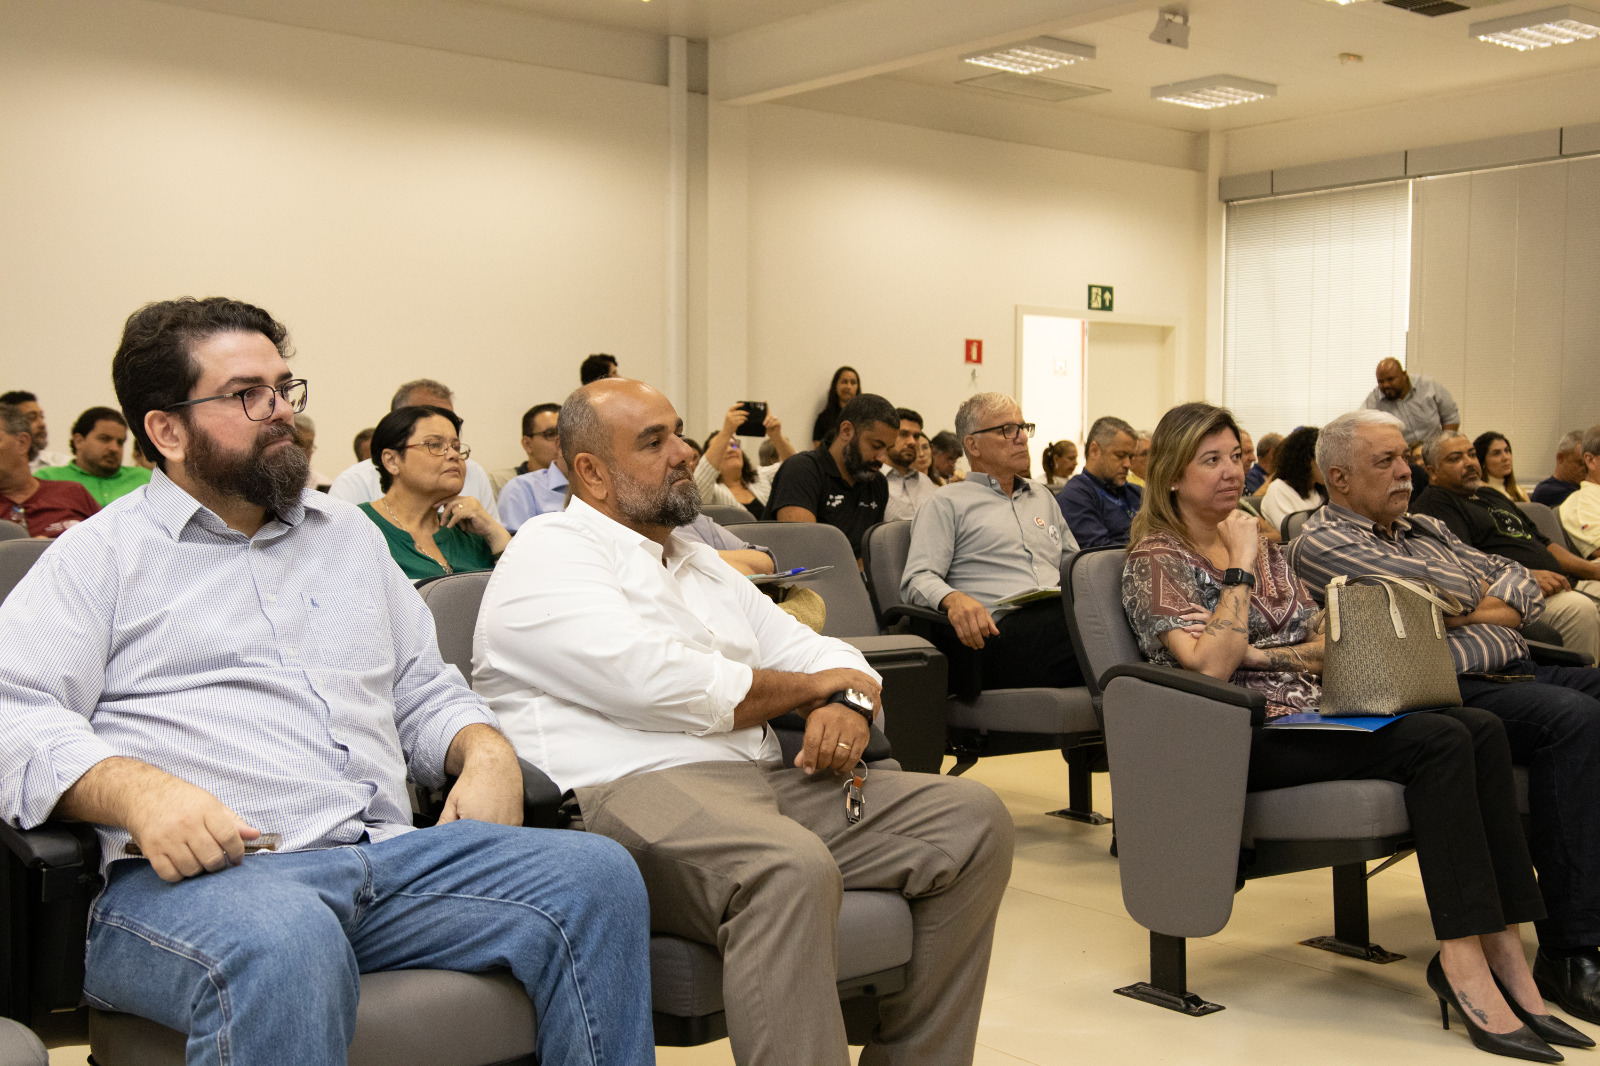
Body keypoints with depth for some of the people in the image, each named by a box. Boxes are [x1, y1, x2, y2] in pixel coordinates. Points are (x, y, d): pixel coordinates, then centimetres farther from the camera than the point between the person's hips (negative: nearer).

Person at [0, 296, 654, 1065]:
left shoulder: (349, 534, 27)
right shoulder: (100, 555, 11)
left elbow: (424, 690, 30)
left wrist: (486, 751, 6)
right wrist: (136, 790, -21)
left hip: (391, 856, 6)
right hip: (200, 874, -5)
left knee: (598, 876, -19)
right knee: (283, 943, -42)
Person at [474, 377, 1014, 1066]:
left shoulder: (698, 565, 28)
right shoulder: (547, 558, 1)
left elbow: (819, 653, 27)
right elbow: (664, 685, -13)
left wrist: (845, 704, 0)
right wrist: (812, 686, 1)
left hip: (762, 780, 9)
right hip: (626, 793, -8)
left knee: (972, 820, -7)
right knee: (792, 868, -39)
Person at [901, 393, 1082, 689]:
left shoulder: (1042, 496, 36)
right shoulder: (947, 504, 16)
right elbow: (917, 579, 3)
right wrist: (953, 598, -22)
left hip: (1059, 619, 6)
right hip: (1002, 629, -6)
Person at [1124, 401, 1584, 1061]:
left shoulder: (1261, 543, 21)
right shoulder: (1157, 558, -1)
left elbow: (1328, 641, 16)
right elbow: (1211, 665, -15)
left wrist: (1261, 654, -2)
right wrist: (1241, 567, -10)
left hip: (1313, 711, 7)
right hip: (1244, 735, -7)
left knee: (1481, 730, -19)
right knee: (1439, 742, -27)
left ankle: (1501, 951, -22)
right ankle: (1464, 959, -26)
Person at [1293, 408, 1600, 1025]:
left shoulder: (1426, 529, 28)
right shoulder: (1323, 542, 2)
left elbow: (1525, 588, 20)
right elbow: (1438, 587, -10)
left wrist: (1477, 611, 0)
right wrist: (1474, 590, 11)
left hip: (1516, 671, 8)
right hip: (1448, 691, -8)